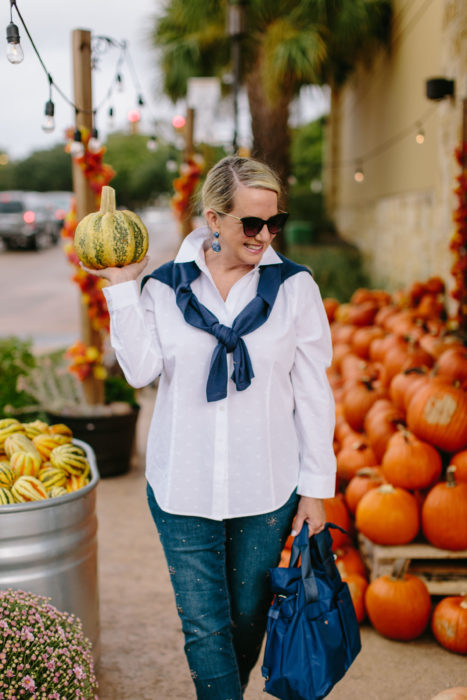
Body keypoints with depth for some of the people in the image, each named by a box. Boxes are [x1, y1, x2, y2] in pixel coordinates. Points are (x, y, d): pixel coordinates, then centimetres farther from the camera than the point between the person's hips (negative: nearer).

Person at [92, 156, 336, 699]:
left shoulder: (293, 287, -3)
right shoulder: (164, 287, -1)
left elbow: (312, 392, 0)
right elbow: (140, 370, -11)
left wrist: (316, 486, 0)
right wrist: (121, 289, -14)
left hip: (266, 490, 1)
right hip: (182, 490, 0)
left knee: (247, 618, 16)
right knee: (204, 626, 3)